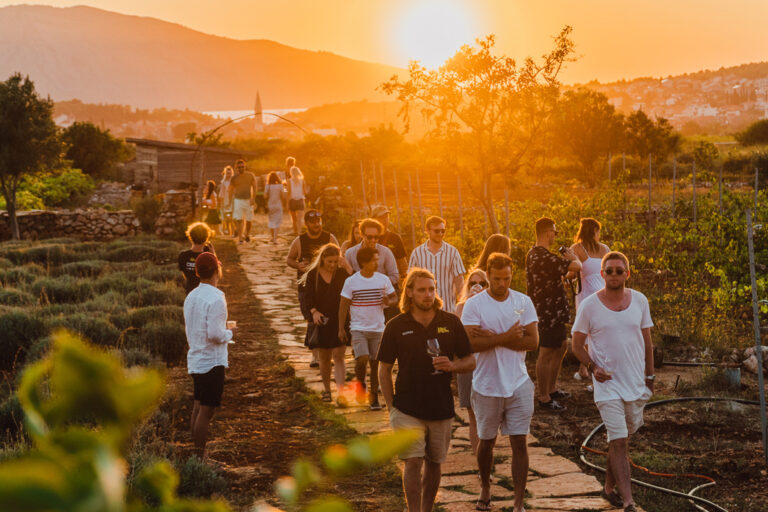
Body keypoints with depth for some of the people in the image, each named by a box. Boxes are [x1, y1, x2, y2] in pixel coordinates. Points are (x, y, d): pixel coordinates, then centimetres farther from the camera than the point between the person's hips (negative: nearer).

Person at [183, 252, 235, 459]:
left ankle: (197, 454, 19)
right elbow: (214, 334, -24)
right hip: (212, 362, -8)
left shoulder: (191, 296, 8)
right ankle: (200, 458, -2)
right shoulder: (216, 299, -18)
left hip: (195, 360, 8)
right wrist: (230, 333, -4)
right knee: (207, 411, -4)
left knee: (198, 408, 14)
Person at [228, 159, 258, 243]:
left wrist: (253, 198, -11)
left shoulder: (250, 175, 0)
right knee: (239, 220, -12)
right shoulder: (234, 178, -2)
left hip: (248, 200, 1)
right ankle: (240, 238, -11)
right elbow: (231, 190, 5)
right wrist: (230, 202, 1)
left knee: (249, 220, 5)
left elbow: (254, 188, 0)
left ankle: (247, 234, 31)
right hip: (238, 200, -1)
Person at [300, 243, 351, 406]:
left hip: (341, 321, -1)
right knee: (324, 358, 10)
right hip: (322, 321, 1)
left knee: (338, 356, -9)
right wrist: (314, 311, -21)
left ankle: (340, 393, -14)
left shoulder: (343, 274, 1)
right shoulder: (312, 275, 0)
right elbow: (309, 297, -4)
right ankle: (327, 390, 25)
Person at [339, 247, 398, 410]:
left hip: (378, 329, 3)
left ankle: (374, 397, 16)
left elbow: (394, 297, 13)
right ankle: (360, 385, 10)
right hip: (358, 329, -3)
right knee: (362, 359, -18)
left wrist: (389, 301, -12)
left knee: (375, 363, 4)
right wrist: (341, 329, -2)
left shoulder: (383, 280, 2)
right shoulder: (351, 282, -5)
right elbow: (344, 305, 0)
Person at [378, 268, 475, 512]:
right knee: (413, 462, -10)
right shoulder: (396, 326, -1)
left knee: (433, 463, 12)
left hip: (441, 408, 2)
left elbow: (470, 361, 7)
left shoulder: (451, 323, 3)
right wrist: (391, 407, 0)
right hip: (408, 408, -2)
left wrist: (452, 366, -15)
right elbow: (384, 369, 4)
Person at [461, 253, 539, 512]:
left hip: (518, 384, 1)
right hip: (487, 386, -1)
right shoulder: (474, 304, -5)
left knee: (520, 442, -2)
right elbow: (471, 344, -17)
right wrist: (507, 337, -19)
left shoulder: (523, 302, 2)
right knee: (487, 441, 14)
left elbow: (532, 341, -7)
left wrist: (492, 337, -13)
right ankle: (485, 488, 37)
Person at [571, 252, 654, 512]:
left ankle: (610, 486, 34)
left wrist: (650, 376, 11)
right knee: (619, 442, -10)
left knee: (622, 438, 15)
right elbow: (577, 345, 0)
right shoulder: (589, 305, -7)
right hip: (608, 384, -4)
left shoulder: (639, 301, 3)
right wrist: (593, 367, -15)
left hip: (636, 383, 4)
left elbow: (647, 341, 12)